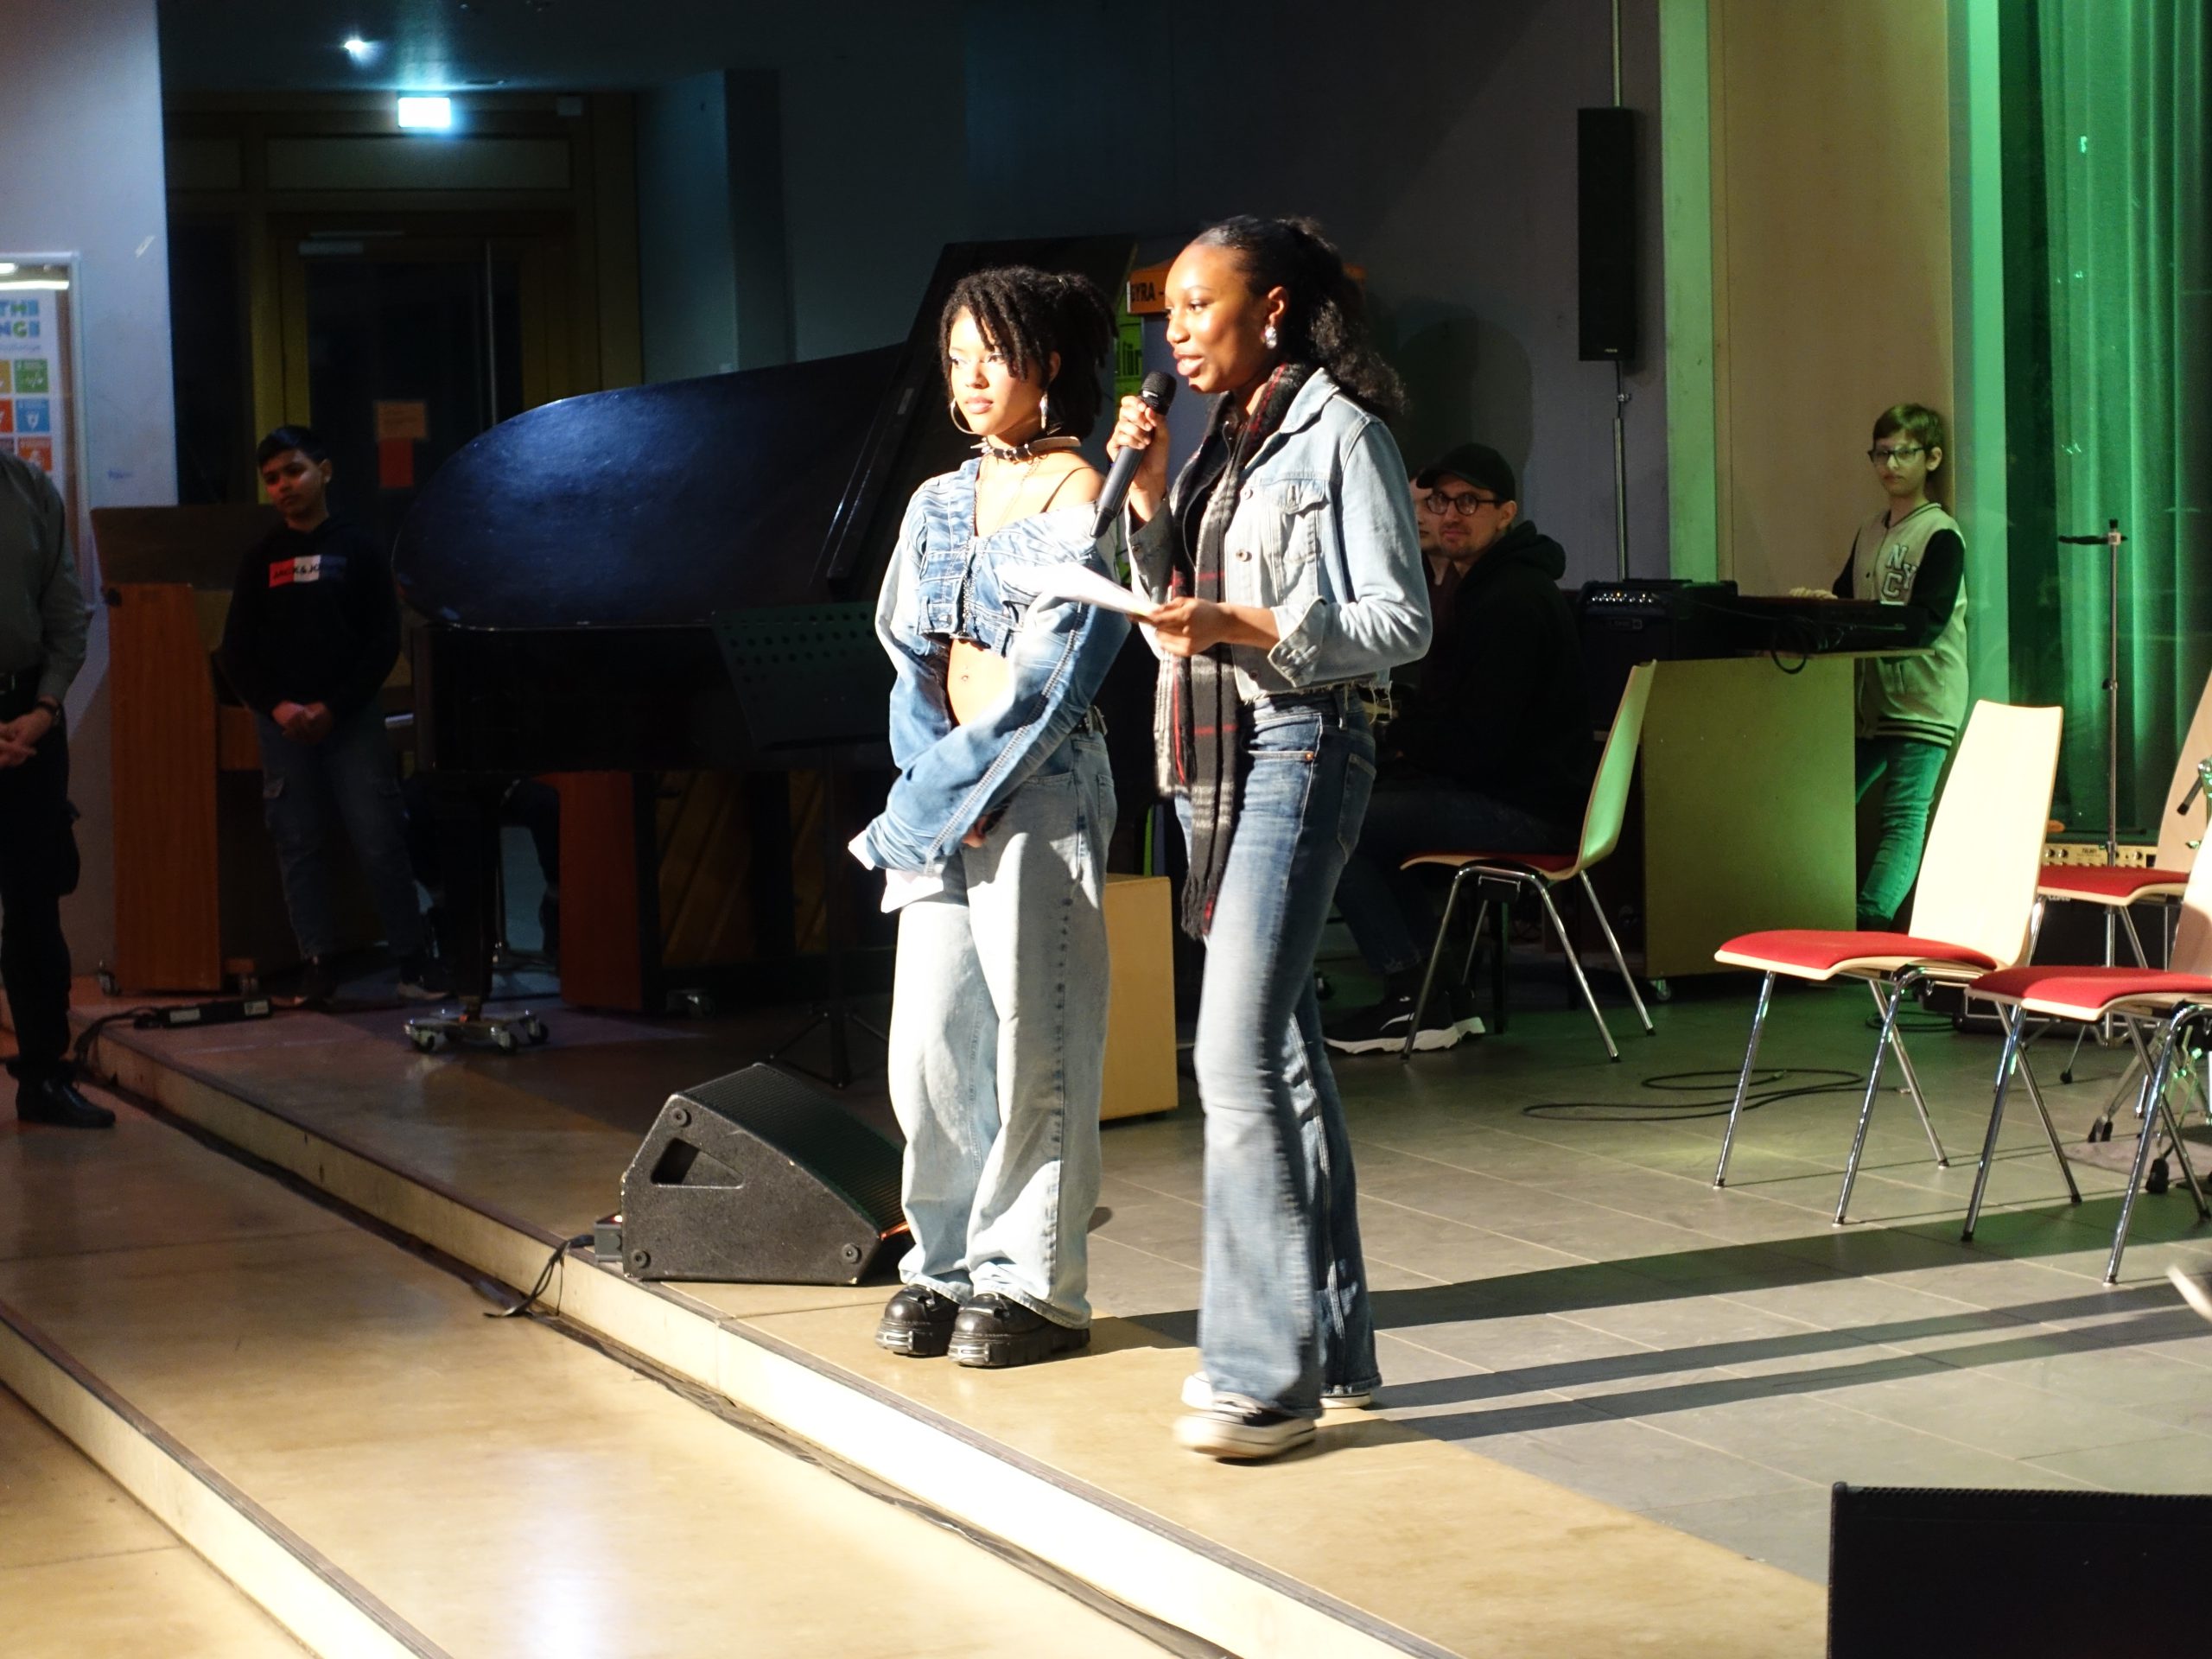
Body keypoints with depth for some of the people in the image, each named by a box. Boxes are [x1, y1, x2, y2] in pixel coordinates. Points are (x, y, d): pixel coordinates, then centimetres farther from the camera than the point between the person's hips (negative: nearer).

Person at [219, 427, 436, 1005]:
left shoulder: (358, 549, 4)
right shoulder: (261, 560, 10)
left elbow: (384, 642, 0)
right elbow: (237, 651, 8)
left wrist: (331, 706, -9)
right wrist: (277, 707, -8)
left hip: (351, 716, -2)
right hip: (282, 721, 2)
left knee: (381, 841, -7)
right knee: (299, 843, 1)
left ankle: (414, 960, -3)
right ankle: (318, 964, 6)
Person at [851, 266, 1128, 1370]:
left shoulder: (1078, 503, -5)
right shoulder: (938, 504, 15)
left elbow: (1050, 677, -12)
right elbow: (910, 656, 12)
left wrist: (960, 788, -14)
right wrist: (926, 777, -3)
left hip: (1038, 794, -6)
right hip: (939, 793, 6)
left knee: (1033, 1045, -3)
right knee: (929, 1047, 4)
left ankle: (1036, 1283, 3)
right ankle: (946, 1265, 14)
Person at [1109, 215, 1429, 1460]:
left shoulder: (1340, 434, -7)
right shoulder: (1221, 442, 17)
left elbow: (1402, 622, -10)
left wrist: (1241, 628, -19)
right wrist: (1148, 495, 4)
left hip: (1298, 753, -9)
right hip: (1214, 763, 9)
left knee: (1239, 1059, -15)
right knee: (1284, 1054, 12)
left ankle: (1268, 1371, -12)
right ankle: (1332, 1345, 19)